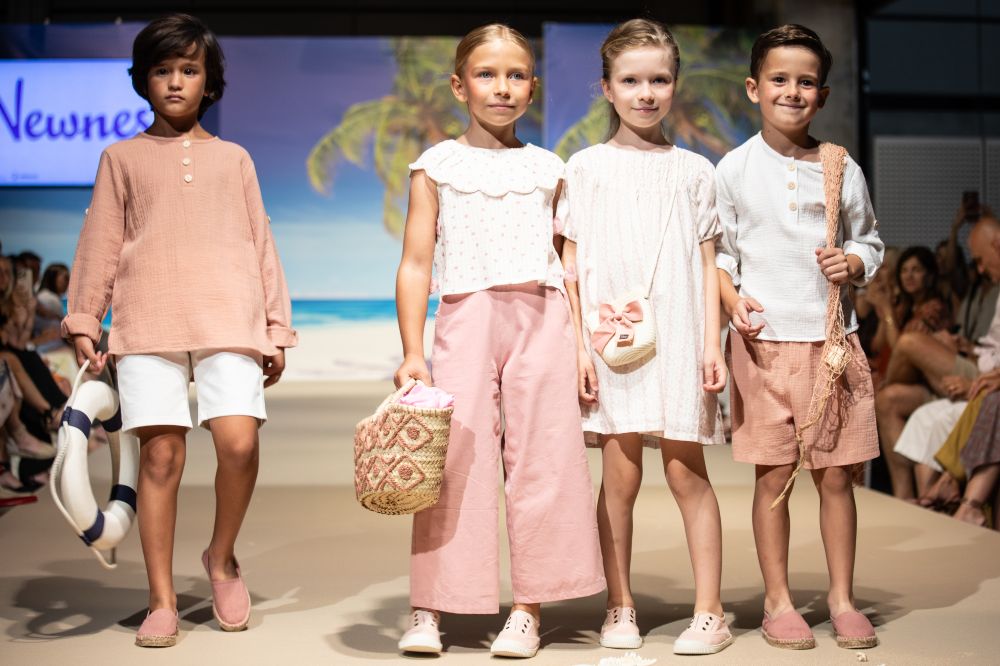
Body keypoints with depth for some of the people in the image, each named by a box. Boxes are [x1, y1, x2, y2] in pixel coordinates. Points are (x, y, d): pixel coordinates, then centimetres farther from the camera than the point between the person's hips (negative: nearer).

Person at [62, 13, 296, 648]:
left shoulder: (233, 159, 18)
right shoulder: (123, 157, 16)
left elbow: (261, 244, 16)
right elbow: (101, 243, 13)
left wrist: (277, 327, 11)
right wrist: (84, 320, 6)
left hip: (228, 318, 0)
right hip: (147, 321, 0)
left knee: (239, 441, -16)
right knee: (161, 453, -5)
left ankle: (222, 556, 11)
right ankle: (163, 602, 6)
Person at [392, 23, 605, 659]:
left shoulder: (548, 169, 13)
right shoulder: (437, 166, 7)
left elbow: (568, 264, 14)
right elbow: (416, 265, 4)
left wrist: (582, 344, 7)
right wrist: (412, 352, -4)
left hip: (542, 317, 2)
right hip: (465, 318, -2)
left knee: (542, 458, 0)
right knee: (456, 459, -4)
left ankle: (529, 607, 10)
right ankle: (429, 607, 5)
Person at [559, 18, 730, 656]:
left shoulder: (695, 171, 8)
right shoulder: (586, 168, 6)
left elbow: (708, 263, 8)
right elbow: (571, 264, 4)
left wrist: (712, 343, -1)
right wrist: (578, 344, -3)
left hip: (678, 337, 0)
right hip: (610, 341, 0)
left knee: (686, 471, 1)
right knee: (620, 474, 2)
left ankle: (709, 611, 9)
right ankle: (620, 609, 15)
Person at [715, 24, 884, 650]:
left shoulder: (842, 169, 6)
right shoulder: (735, 169, 2)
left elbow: (871, 241, 14)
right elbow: (718, 251, 5)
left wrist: (855, 263, -7)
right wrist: (733, 300, -11)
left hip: (832, 338, 2)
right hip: (764, 339, -1)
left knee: (836, 475, 6)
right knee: (774, 475, 4)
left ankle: (843, 597, 20)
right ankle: (778, 600, 17)